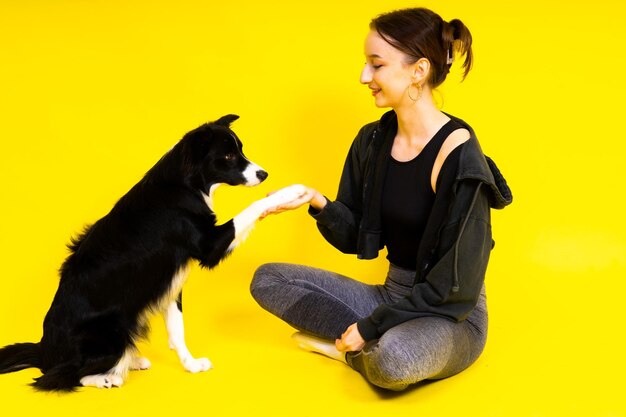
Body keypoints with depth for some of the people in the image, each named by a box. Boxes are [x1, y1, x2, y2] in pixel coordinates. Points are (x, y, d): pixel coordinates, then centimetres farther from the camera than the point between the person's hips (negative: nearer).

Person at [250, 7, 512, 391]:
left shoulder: (458, 154, -21)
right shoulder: (372, 141, 1)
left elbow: (455, 285, -20)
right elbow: (353, 237, 5)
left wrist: (371, 327, -18)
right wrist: (319, 204, -16)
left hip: (449, 317, -7)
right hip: (392, 297, 7)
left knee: (394, 359, -40)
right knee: (268, 279, -1)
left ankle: (362, 352, -6)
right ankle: (366, 346, -9)